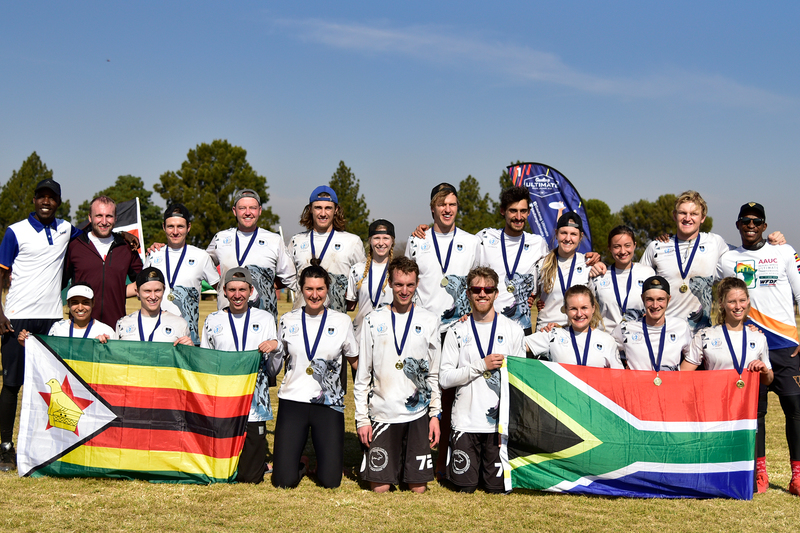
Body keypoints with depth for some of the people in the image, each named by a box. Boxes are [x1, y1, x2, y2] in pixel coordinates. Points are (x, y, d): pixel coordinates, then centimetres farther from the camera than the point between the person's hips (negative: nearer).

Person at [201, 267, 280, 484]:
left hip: (254, 407, -1)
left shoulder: (265, 319, 7)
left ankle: (259, 458, 29)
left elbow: (274, 368, 6)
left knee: (250, 477, -1)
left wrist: (275, 347, -13)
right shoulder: (213, 321, 10)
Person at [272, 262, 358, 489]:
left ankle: (327, 458, 29)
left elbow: (355, 360, 10)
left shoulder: (342, 321, 3)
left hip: (329, 404, -1)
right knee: (283, 481, -4)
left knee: (330, 481, -4)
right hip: (292, 402, 1)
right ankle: (299, 462, 29)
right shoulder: (288, 320, 7)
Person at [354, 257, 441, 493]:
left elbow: (434, 373, 8)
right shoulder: (374, 320, 2)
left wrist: (435, 414, 2)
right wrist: (362, 418, 0)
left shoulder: (429, 321, 4)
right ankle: (392, 463, 28)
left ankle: (408, 470, 31)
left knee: (418, 487, 3)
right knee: (379, 487, 0)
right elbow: (362, 375, 4)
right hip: (382, 413, 0)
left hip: (418, 413, 1)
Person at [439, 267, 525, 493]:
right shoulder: (457, 332, 4)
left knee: (497, 487, 2)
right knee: (465, 486, 3)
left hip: (500, 422, 0)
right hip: (465, 421, 0)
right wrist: (481, 365, -13)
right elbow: (444, 378, -2)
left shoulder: (513, 329, 6)